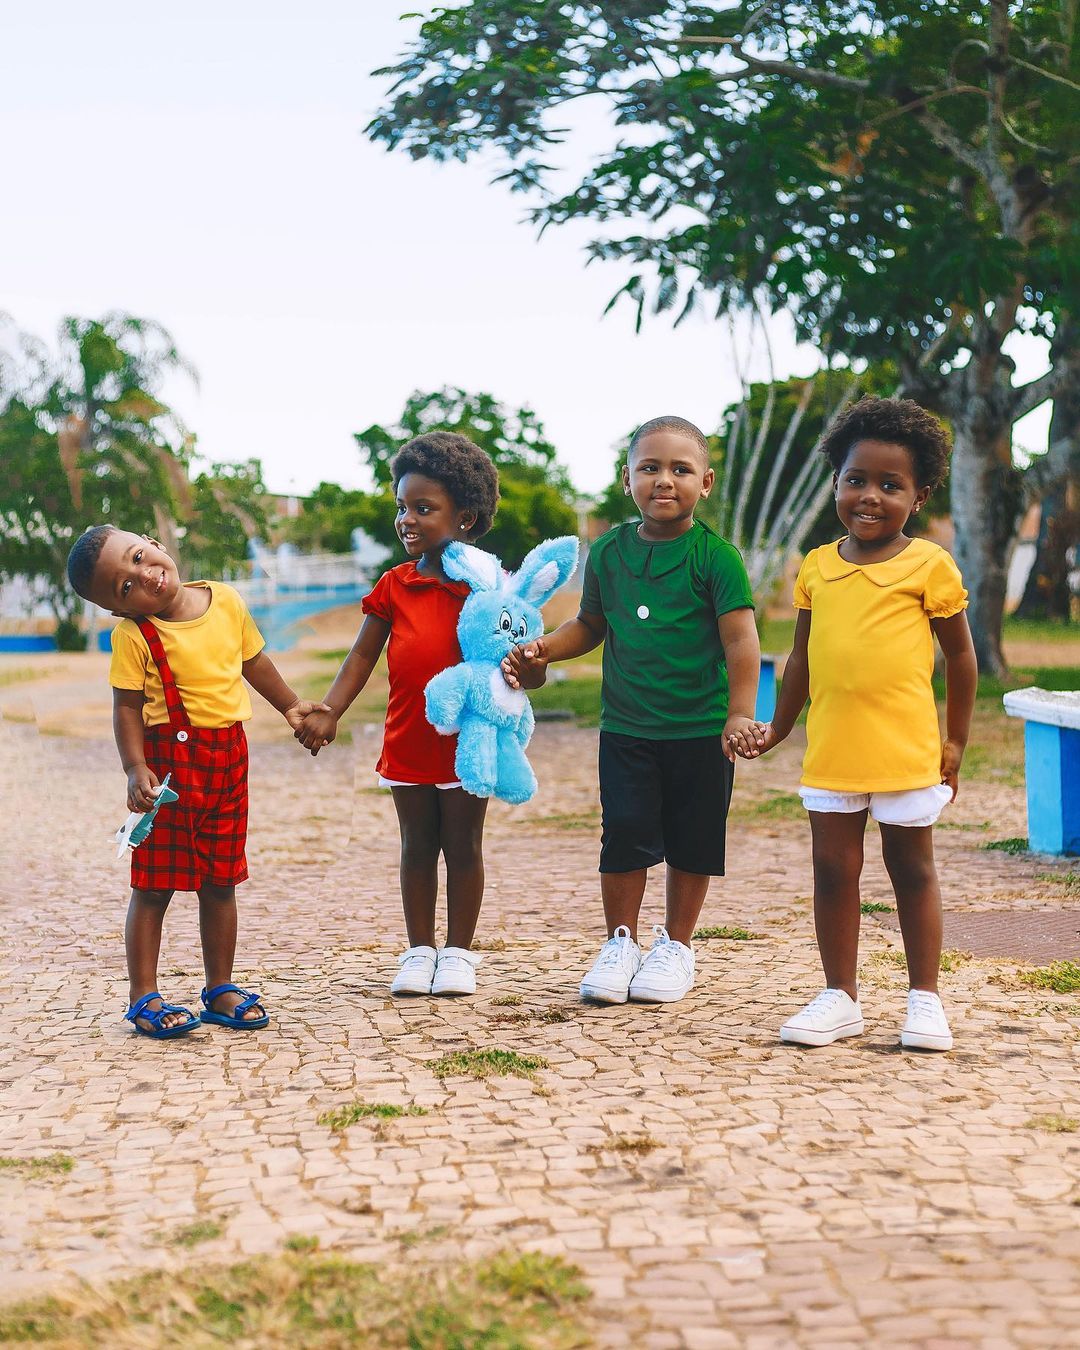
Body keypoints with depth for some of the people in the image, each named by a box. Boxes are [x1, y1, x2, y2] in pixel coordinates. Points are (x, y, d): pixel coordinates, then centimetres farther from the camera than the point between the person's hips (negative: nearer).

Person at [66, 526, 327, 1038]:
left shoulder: (226, 601, 1)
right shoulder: (133, 636, -12)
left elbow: (254, 661, 16)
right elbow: (127, 708, -11)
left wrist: (290, 705, 24)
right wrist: (136, 769, -22)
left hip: (229, 757, 5)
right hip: (170, 760, -4)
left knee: (221, 881, 13)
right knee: (155, 884, 0)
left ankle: (220, 987, 24)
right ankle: (143, 997, 9)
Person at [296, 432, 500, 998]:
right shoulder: (394, 586, 3)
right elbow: (362, 655, 3)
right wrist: (329, 712, -7)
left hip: (466, 740, -3)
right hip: (406, 739, 3)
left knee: (463, 847, 8)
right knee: (417, 847, 12)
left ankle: (458, 952, 19)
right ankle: (419, 950, 22)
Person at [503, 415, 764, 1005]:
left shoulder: (715, 555, -9)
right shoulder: (608, 552, 3)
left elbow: (740, 639, -12)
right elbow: (590, 625, 15)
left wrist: (740, 715, -19)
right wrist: (542, 649, -2)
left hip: (700, 729, -2)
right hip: (625, 728, 2)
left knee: (691, 842, 8)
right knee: (624, 835, 1)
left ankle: (676, 945, 25)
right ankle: (620, 942, 19)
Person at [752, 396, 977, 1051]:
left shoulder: (928, 565, -4)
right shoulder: (817, 566, 6)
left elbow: (961, 655, 3)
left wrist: (956, 741, 3)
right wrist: (778, 726, 17)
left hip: (905, 751, -3)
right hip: (831, 751, 3)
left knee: (913, 870, 8)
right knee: (834, 869, 8)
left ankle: (925, 998, 19)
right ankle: (840, 997, 19)